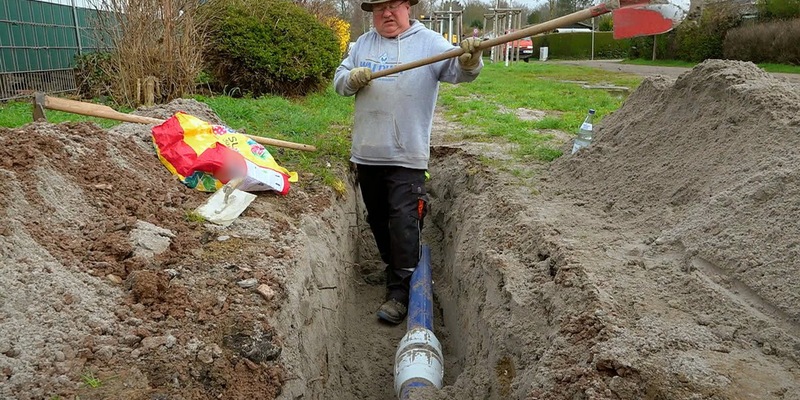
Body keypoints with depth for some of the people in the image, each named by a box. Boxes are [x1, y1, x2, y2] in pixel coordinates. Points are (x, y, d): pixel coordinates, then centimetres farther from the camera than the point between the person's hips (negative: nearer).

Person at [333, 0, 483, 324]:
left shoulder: (428, 42, -2)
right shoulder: (363, 43, 12)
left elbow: (458, 71, -15)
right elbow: (339, 80, 12)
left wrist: (469, 59, -39)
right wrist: (352, 79, -11)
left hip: (406, 155, -5)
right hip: (366, 152, 6)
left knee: (403, 222, -7)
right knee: (377, 220, 17)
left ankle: (400, 292, 2)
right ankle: (395, 270, 37)